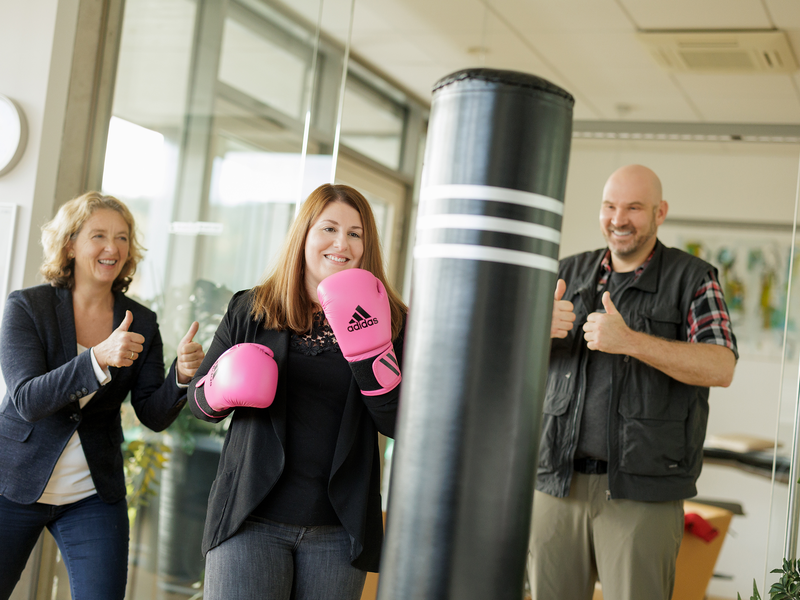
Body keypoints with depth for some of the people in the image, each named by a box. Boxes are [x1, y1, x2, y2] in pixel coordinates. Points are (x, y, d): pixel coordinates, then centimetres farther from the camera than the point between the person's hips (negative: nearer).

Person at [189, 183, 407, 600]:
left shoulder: (388, 321, 3)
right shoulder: (249, 310, 5)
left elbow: (398, 424, -5)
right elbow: (199, 401, 12)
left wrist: (368, 346, -17)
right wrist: (223, 388, -11)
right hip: (250, 519, 0)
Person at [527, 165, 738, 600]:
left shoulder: (692, 279, 3)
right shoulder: (570, 274, 13)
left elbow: (721, 368, -11)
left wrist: (629, 341, -24)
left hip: (642, 491, -3)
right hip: (559, 482, 4)